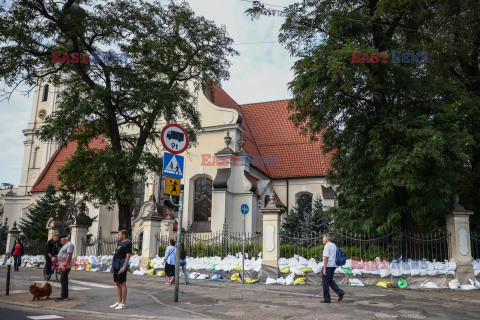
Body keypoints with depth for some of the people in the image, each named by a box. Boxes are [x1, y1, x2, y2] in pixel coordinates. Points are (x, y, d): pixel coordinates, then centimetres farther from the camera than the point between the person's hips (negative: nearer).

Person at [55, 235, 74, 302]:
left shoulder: (70, 245, -11)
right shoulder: (65, 245, 22)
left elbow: (69, 255, -21)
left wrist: (64, 265, -25)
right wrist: (60, 266, 23)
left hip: (65, 266, -10)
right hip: (62, 266, 10)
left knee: (63, 281, -12)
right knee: (64, 281, 11)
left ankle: (64, 297, -12)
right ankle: (65, 296, 14)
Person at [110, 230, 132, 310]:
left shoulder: (128, 243, -10)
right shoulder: (120, 243, 18)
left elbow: (128, 256, -17)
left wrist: (124, 267, -25)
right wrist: (112, 266, 22)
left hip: (121, 266, -9)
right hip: (116, 266, 9)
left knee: (122, 284, -7)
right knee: (118, 283, 12)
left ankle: (123, 303, -3)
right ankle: (119, 301, 19)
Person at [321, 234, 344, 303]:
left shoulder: (327, 246, -14)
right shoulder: (334, 245, 13)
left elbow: (326, 258, -19)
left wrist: (324, 269, -19)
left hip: (328, 266, -9)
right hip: (333, 266, 9)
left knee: (325, 282, 1)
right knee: (330, 281, 19)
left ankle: (327, 299, 4)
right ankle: (340, 292, 2)